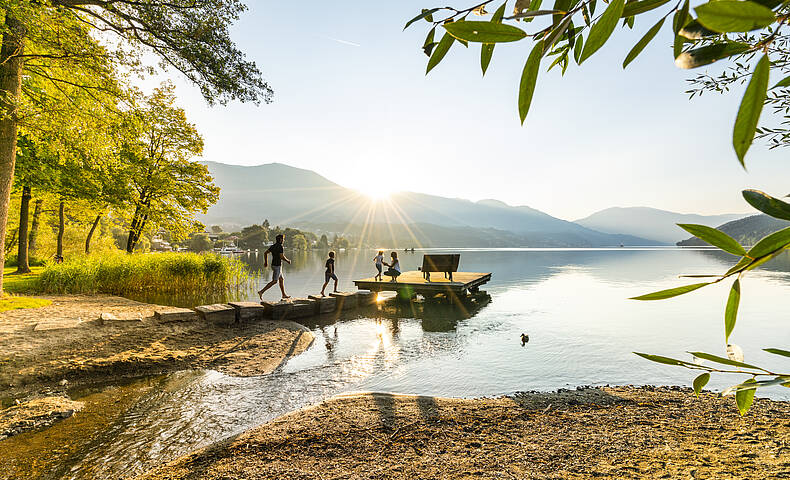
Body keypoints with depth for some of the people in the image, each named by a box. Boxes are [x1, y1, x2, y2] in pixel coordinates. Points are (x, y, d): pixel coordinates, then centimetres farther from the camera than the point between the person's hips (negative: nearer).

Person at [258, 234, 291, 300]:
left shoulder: (273, 246, 10)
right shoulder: (280, 246, -17)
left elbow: (265, 253, 11)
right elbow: (282, 257, -24)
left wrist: (265, 262, 18)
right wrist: (288, 260, -7)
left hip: (274, 265, 10)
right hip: (277, 266, -10)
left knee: (282, 279, 16)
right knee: (274, 281, -7)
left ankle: (284, 294, 21)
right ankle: (261, 291, -12)